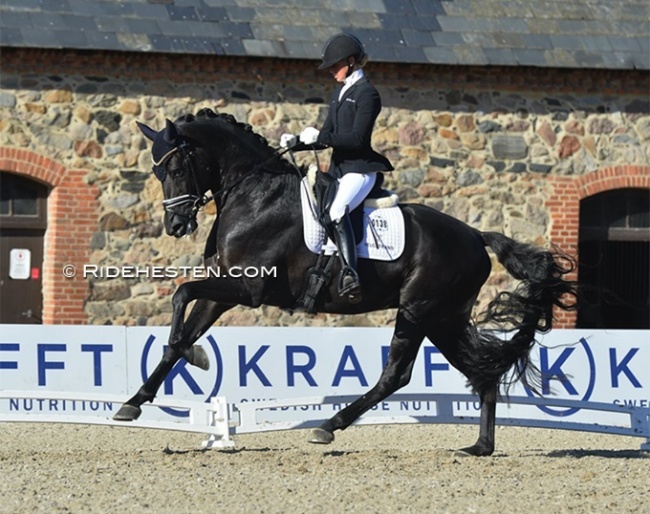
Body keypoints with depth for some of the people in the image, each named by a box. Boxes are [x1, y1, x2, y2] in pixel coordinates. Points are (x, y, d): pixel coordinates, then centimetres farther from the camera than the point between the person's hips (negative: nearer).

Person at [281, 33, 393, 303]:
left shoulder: (366, 94, -9)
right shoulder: (340, 92, 18)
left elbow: (357, 138, -18)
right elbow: (327, 136, 20)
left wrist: (319, 137, -20)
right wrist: (297, 141, 6)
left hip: (360, 170, -11)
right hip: (338, 169, 11)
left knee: (336, 212, -34)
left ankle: (350, 276, -46)